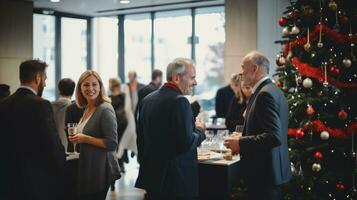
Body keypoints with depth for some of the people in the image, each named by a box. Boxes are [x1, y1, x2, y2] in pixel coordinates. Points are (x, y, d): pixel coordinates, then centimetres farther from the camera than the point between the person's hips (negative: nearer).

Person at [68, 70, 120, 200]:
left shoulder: (105, 109, -17)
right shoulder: (87, 108, 10)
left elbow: (112, 144, -22)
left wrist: (85, 138, -22)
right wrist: (77, 138, 6)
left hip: (100, 170, -9)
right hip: (86, 169, 9)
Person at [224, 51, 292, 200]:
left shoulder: (266, 93, -19)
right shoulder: (272, 90, 11)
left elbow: (274, 136, -26)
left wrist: (241, 143, -18)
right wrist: (243, 138, 7)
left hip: (264, 172, -10)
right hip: (272, 169, 10)